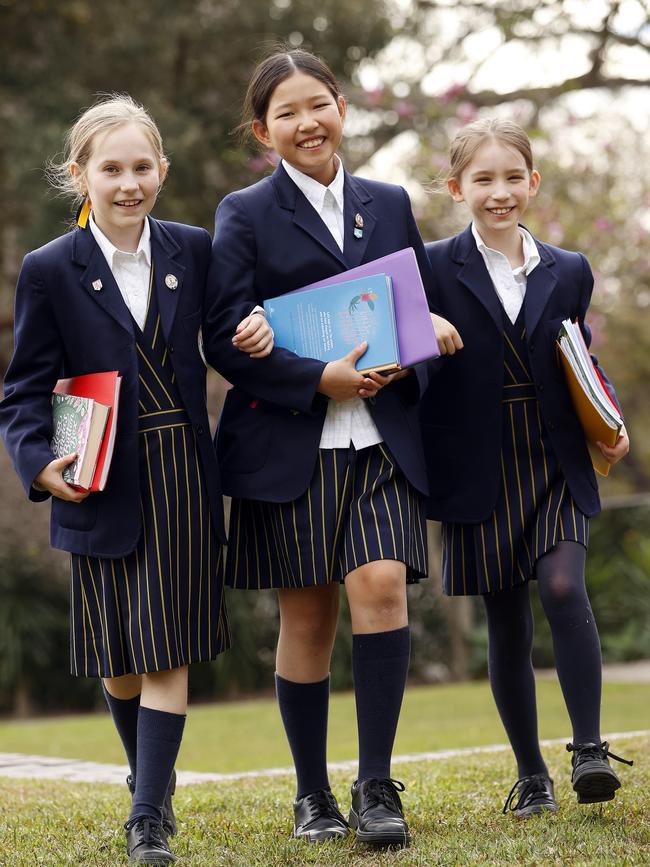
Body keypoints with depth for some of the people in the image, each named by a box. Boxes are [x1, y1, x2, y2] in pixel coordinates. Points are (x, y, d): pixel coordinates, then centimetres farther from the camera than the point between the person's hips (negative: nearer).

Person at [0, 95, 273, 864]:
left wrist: (254, 334, -8)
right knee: (120, 658, 10)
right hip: (105, 485, -1)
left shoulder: (192, 251, 3)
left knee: (167, 651, -4)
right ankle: (150, 775, 34)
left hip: (184, 482, 1)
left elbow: (220, 339, 15)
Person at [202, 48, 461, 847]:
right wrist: (319, 378, -16)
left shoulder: (389, 204, 13)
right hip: (288, 444, -2)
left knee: (381, 585, -16)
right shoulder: (244, 215, 2)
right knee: (306, 617, 4)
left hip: (380, 437, 2)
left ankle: (376, 784, -8)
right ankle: (312, 795, 19)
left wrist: (427, 329, -3)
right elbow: (225, 338, -5)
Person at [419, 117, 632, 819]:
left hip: (556, 466, 1)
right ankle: (531, 775, 16)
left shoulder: (568, 273, 8)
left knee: (564, 591, -19)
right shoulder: (432, 269, -1)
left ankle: (589, 749, -11)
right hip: (481, 477, -1)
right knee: (507, 627, 5)